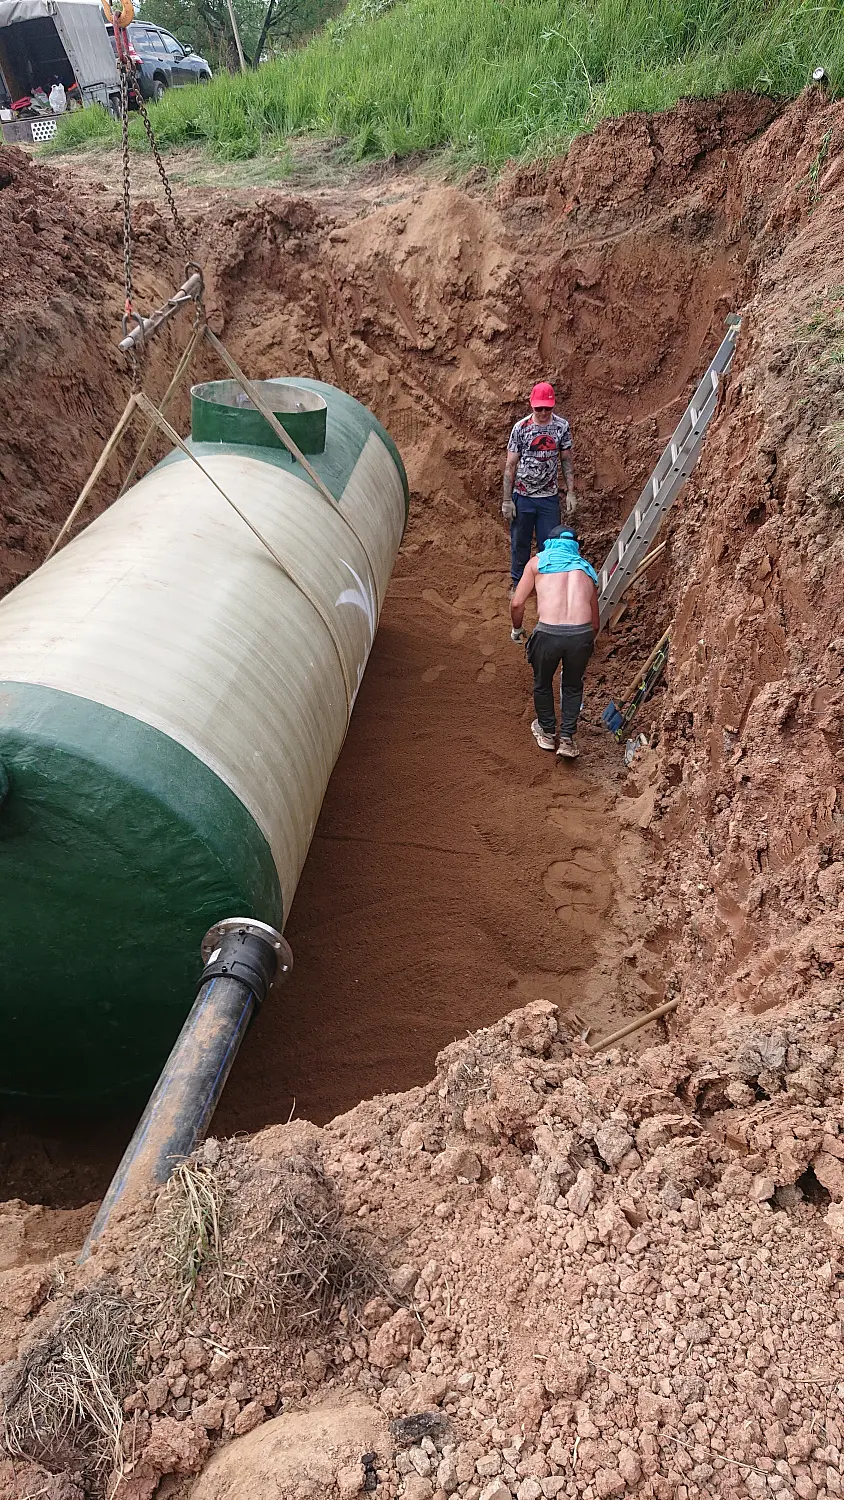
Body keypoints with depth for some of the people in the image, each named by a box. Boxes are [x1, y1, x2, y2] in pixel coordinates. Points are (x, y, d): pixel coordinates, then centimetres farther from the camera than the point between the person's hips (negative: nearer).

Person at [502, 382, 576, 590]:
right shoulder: (521, 428, -9)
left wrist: (571, 493, 2)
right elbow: (510, 465, -5)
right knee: (520, 543, 10)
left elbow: (567, 460, 6)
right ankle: (518, 584, 27)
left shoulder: (562, 426, -2)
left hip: (550, 497, 1)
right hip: (522, 497, -1)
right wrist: (507, 500, -7)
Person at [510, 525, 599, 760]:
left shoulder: (538, 561, 17)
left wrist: (517, 630, 26)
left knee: (542, 683, 26)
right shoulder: (587, 569, 25)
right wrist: (584, 647, 44)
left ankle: (547, 733, 43)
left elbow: (517, 604, 7)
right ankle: (567, 739, 27)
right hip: (582, 633, 2)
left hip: (548, 632, -2)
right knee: (573, 685, 28)